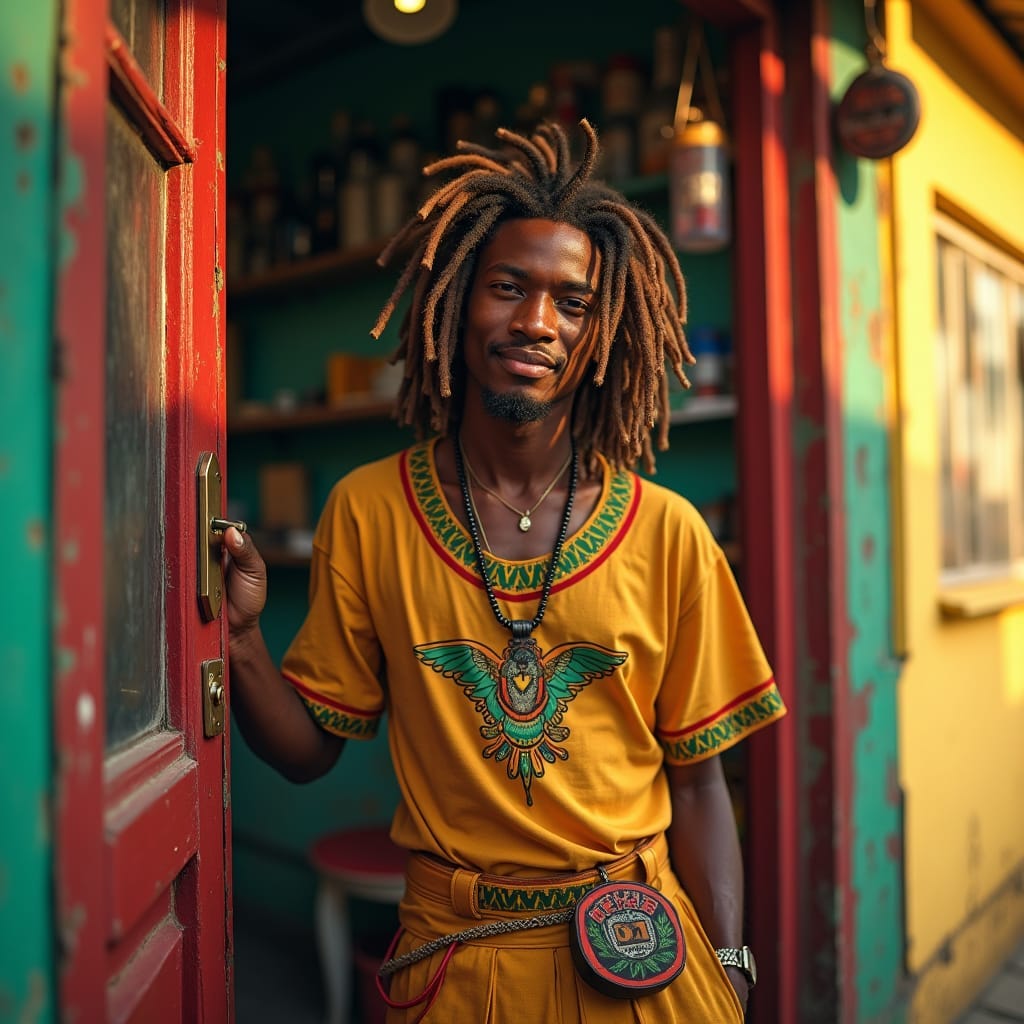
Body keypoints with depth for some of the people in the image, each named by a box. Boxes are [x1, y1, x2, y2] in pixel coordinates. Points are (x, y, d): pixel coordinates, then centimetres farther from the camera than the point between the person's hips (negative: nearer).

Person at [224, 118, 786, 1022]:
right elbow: (310, 749, -2)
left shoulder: (668, 535, -8)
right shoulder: (367, 513, -7)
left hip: (637, 949, 1)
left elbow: (695, 783, -2)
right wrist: (239, 639, -19)